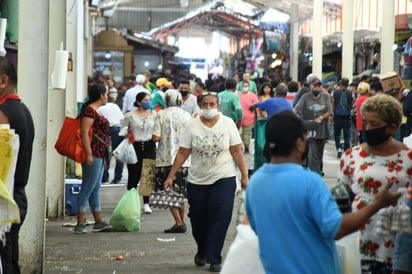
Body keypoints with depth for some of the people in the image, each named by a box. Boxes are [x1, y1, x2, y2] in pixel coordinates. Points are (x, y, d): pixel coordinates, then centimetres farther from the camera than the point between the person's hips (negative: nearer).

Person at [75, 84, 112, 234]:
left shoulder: (96, 111, 18)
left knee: (95, 189, 12)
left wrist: (104, 155, 25)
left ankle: (98, 222, 15)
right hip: (93, 154, -11)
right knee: (88, 188, -9)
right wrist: (89, 154, -24)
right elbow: (84, 132, -20)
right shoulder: (89, 110, -13)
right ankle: (80, 223, -7)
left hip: (99, 155, 11)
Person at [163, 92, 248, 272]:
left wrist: (244, 175, -4)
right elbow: (182, 153, -1)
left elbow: (236, 151, 0)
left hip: (224, 179, -1)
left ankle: (214, 259, 0)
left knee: (220, 220, -9)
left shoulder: (227, 123, -2)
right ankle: (202, 251, 35)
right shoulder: (193, 125, -1)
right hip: (197, 181, 2)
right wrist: (171, 176, -5)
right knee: (198, 220, 9)